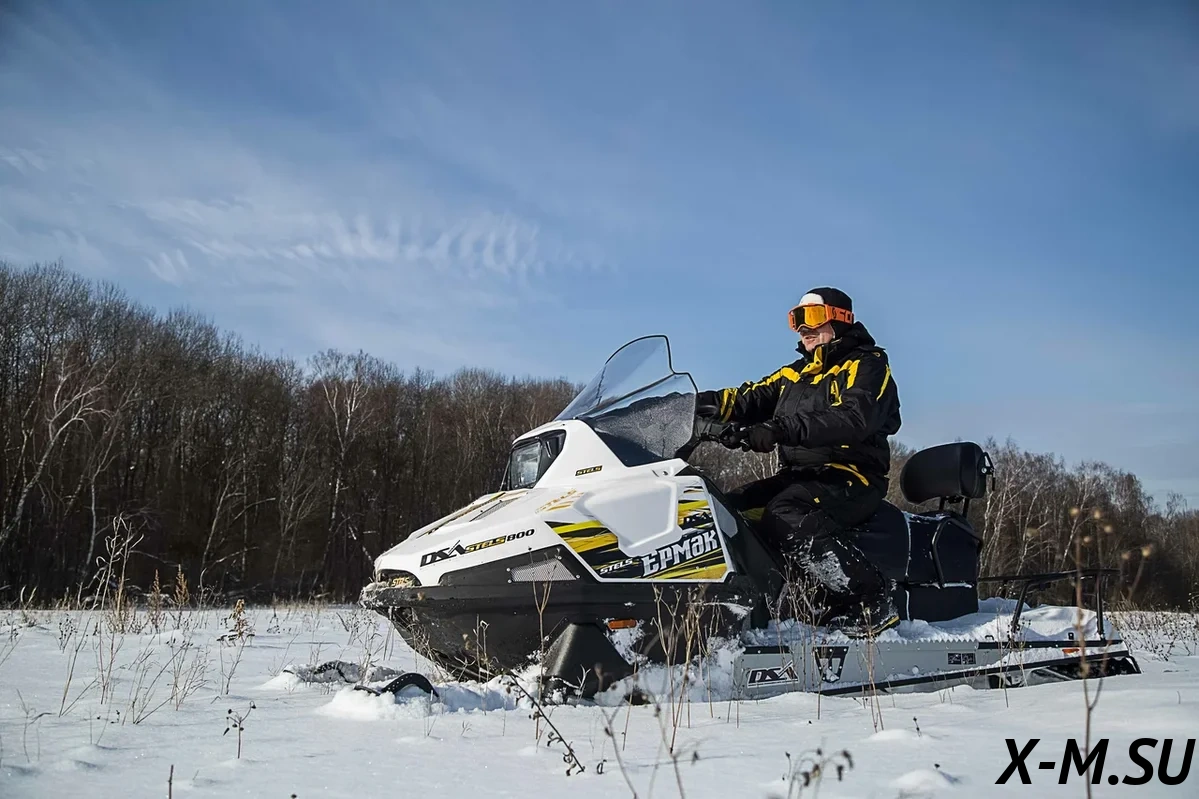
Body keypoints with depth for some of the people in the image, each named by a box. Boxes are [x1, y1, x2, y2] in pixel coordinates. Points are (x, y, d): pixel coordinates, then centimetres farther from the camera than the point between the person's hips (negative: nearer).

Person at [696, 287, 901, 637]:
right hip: (798, 475, 8)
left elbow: (853, 420, -22)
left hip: (851, 476, -8)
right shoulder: (796, 373, 22)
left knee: (785, 515, -34)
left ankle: (870, 602, -34)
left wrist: (780, 429, -33)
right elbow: (752, 399, 11)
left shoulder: (866, 365, -2)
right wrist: (710, 402, -11)